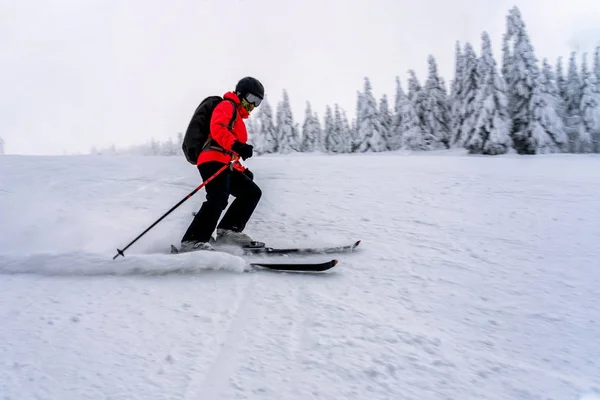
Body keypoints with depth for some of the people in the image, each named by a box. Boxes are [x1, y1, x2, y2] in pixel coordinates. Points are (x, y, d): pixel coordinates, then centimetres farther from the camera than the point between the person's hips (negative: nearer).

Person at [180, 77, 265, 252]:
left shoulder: (237, 116, 34)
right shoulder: (227, 106, 5)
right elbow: (218, 129, -17)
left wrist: (242, 169, 26)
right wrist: (236, 146, -32)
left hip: (224, 164, 10)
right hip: (213, 160, -10)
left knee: (252, 192, 10)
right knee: (219, 199, -27)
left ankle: (228, 231, 3)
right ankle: (193, 241, -32)